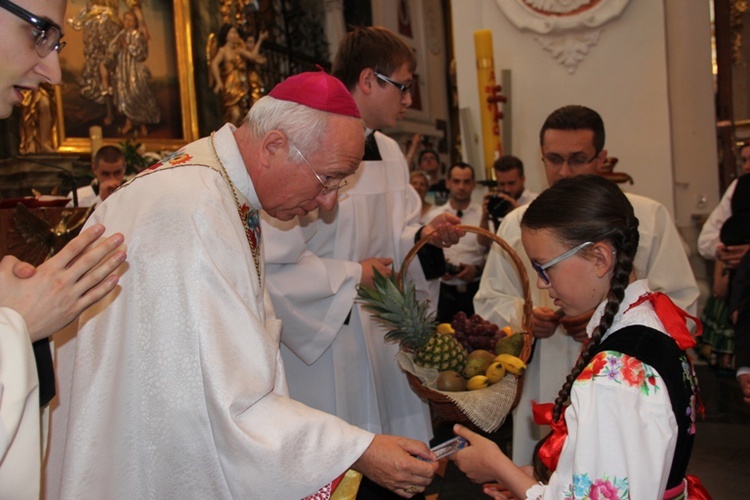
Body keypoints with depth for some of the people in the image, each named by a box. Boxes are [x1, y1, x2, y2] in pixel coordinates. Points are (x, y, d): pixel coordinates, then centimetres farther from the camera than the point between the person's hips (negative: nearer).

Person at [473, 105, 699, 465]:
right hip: (543, 391, 2)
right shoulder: (517, 223, 9)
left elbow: (679, 303, 0)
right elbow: (490, 301, 12)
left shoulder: (649, 217, 3)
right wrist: (522, 316, -10)